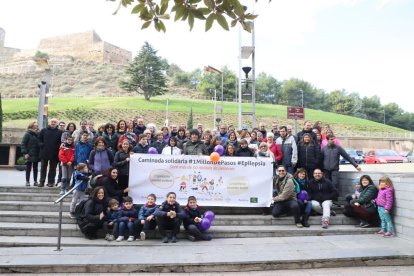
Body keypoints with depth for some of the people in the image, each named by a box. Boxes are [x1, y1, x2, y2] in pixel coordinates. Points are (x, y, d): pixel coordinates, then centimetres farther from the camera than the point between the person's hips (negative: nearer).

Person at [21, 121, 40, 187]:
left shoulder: (38, 134, 9)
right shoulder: (27, 134, -5)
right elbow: (23, 144, -8)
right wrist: (25, 153, -15)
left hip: (36, 155, 5)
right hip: (29, 155, -5)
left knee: (35, 168, 9)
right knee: (28, 168, 2)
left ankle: (35, 181, 15)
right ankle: (27, 181, 8)